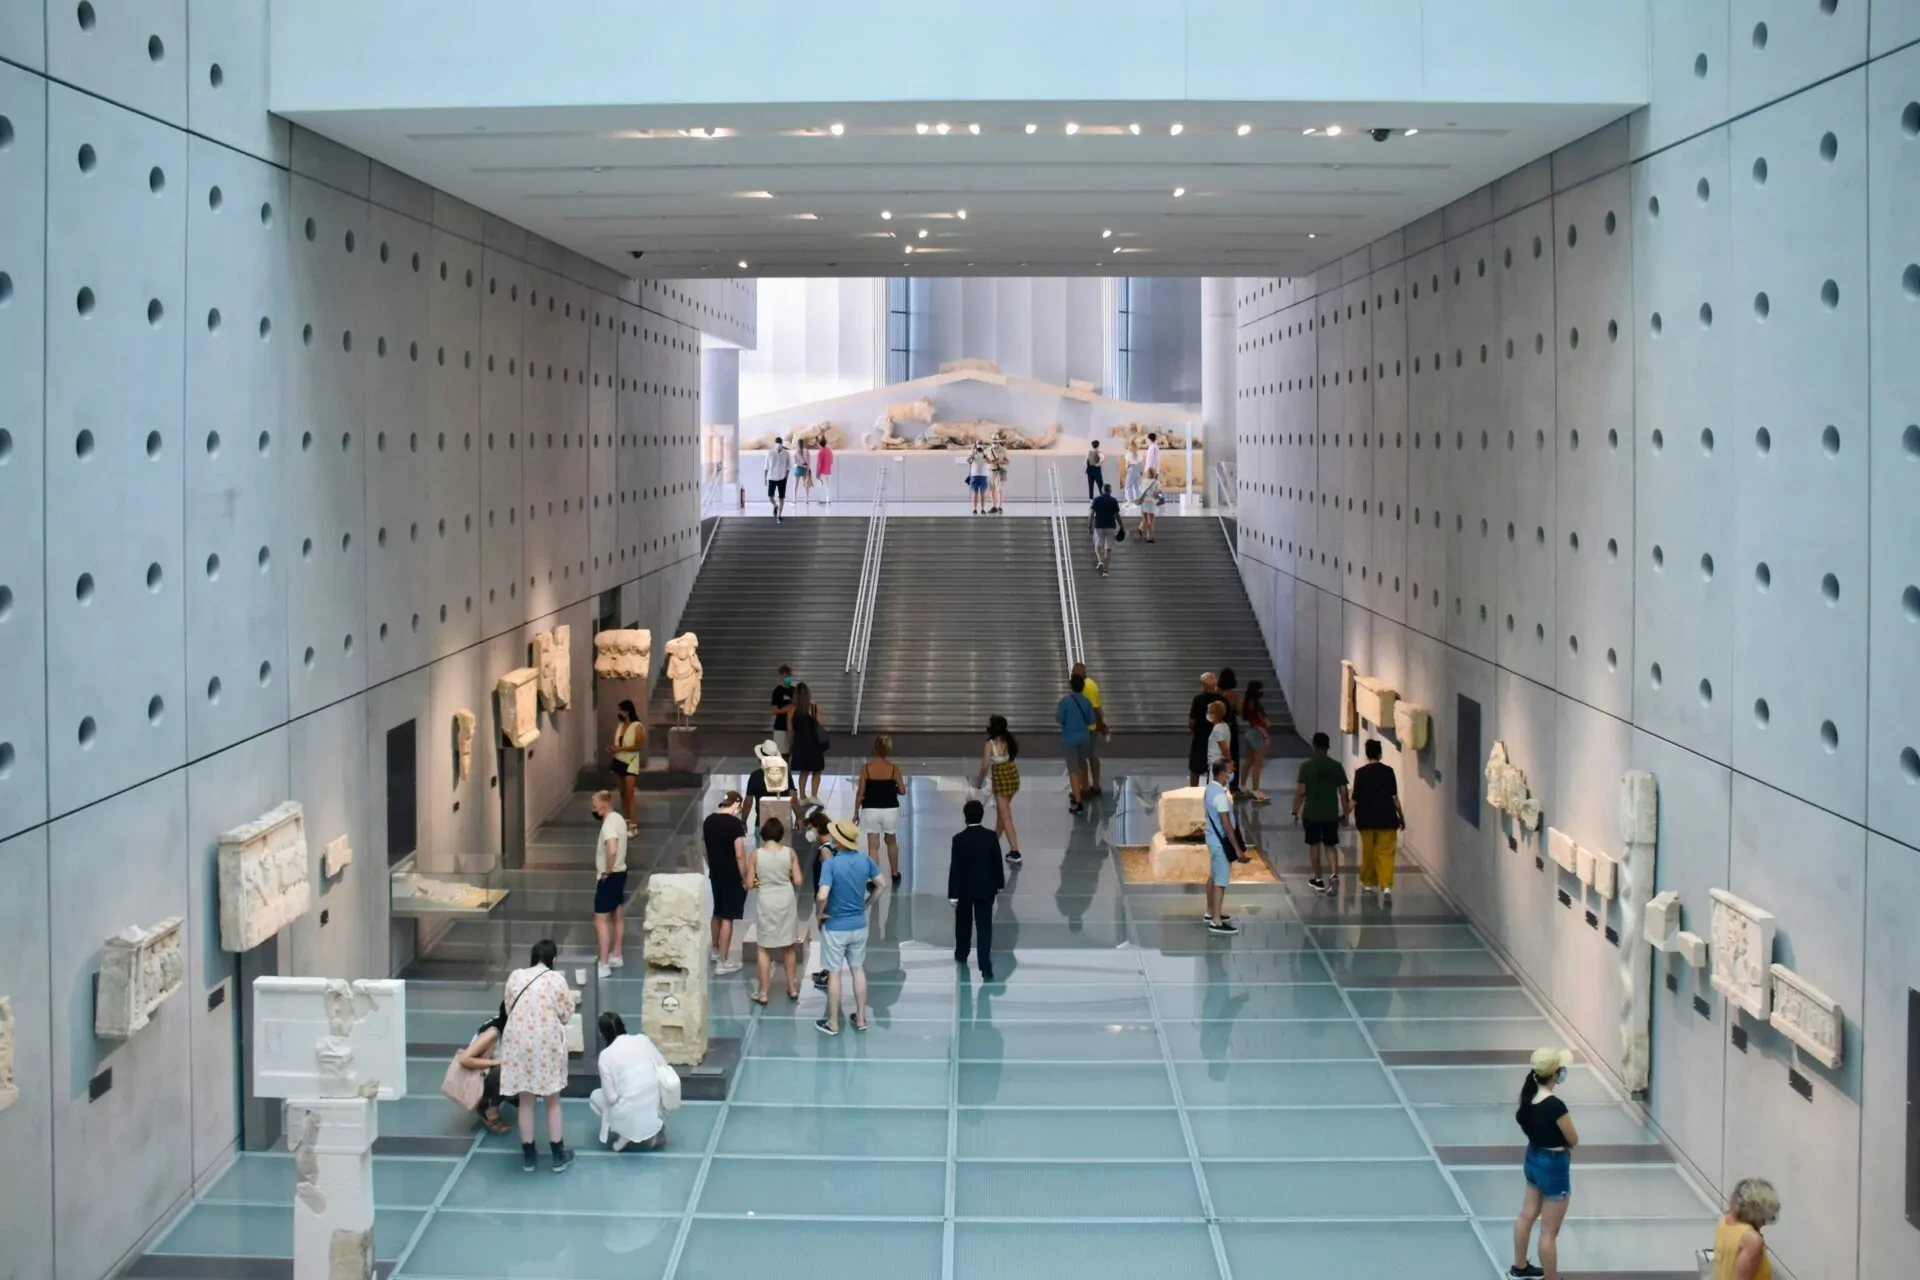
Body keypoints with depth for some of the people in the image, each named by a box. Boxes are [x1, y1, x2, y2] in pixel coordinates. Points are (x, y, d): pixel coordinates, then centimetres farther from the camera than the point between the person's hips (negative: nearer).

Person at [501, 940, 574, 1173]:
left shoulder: (515, 976, 2)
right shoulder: (556, 979, -7)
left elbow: (509, 1009, 11)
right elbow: (566, 1015, -2)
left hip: (519, 1044, 2)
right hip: (547, 1045, -2)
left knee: (525, 1101, 12)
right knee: (552, 1101, 11)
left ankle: (528, 1156, 20)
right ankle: (558, 1156, 16)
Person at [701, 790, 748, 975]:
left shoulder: (708, 821, 4)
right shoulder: (735, 823, -19)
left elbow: (704, 848, 13)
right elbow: (740, 855, -20)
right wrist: (745, 878, -11)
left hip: (715, 874, 7)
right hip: (732, 876, -7)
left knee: (717, 913, 23)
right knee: (727, 918, -3)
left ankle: (716, 949, 40)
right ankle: (723, 962, 0)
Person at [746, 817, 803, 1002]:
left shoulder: (756, 854, -10)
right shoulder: (790, 853, -7)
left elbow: (749, 884, -6)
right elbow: (797, 882, -5)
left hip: (766, 902, -2)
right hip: (786, 900, 2)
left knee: (763, 948, 9)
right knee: (788, 947, 17)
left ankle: (763, 992, 10)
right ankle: (793, 988, 25)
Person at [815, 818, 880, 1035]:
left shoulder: (831, 863, -22)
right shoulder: (865, 860, -5)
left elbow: (822, 896, -31)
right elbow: (880, 885, 7)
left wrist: (821, 913, -12)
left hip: (835, 926, -5)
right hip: (859, 924, 5)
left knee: (834, 973, 6)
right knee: (858, 969, 17)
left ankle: (832, 1023, 16)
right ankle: (861, 1019, 24)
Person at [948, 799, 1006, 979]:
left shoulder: (960, 839, -16)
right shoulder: (992, 837, -8)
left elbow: (955, 868, -15)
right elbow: (997, 863, 1)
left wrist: (953, 894, -10)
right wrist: (1000, 883, 17)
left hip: (965, 888, -1)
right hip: (986, 888, 2)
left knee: (963, 924, 20)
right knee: (985, 927, 1)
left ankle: (961, 956, 40)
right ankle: (986, 968, -6)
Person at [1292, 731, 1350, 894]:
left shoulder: (1306, 766, -9)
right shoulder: (1337, 766, -2)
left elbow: (1300, 791, -11)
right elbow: (1343, 792, -1)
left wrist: (1295, 812, -1)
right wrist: (1344, 814, 9)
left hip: (1311, 813, -2)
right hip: (1331, 814, 2)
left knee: (1314, 845, 13)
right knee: (1331, 845, 12)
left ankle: (1318, 880, 20)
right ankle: (1334, 875, -10)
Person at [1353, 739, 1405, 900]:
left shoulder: (1360, 772, -3)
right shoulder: (1388, 771, -2)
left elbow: (1355, 799, -3)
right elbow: (1394, 796, -2)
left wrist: (1356, 816, 11)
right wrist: (1401, 815, 8)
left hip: (1367, 819, 1)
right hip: (1386, 818, -1)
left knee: (1368, 853, 14)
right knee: (1386, 853, -2)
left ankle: (1368, 883, 26)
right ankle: (1386, 886, -16)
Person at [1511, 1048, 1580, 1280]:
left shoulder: (1528, 1096, -7)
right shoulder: (1555, 1106, -30)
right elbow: (1574, 1140, -17)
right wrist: (1562, 1141, 3)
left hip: (1533, 1159, 9)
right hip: (1554, 1166, -9)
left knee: (1527, 1215, 25)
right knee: (1549, 1231, 4)